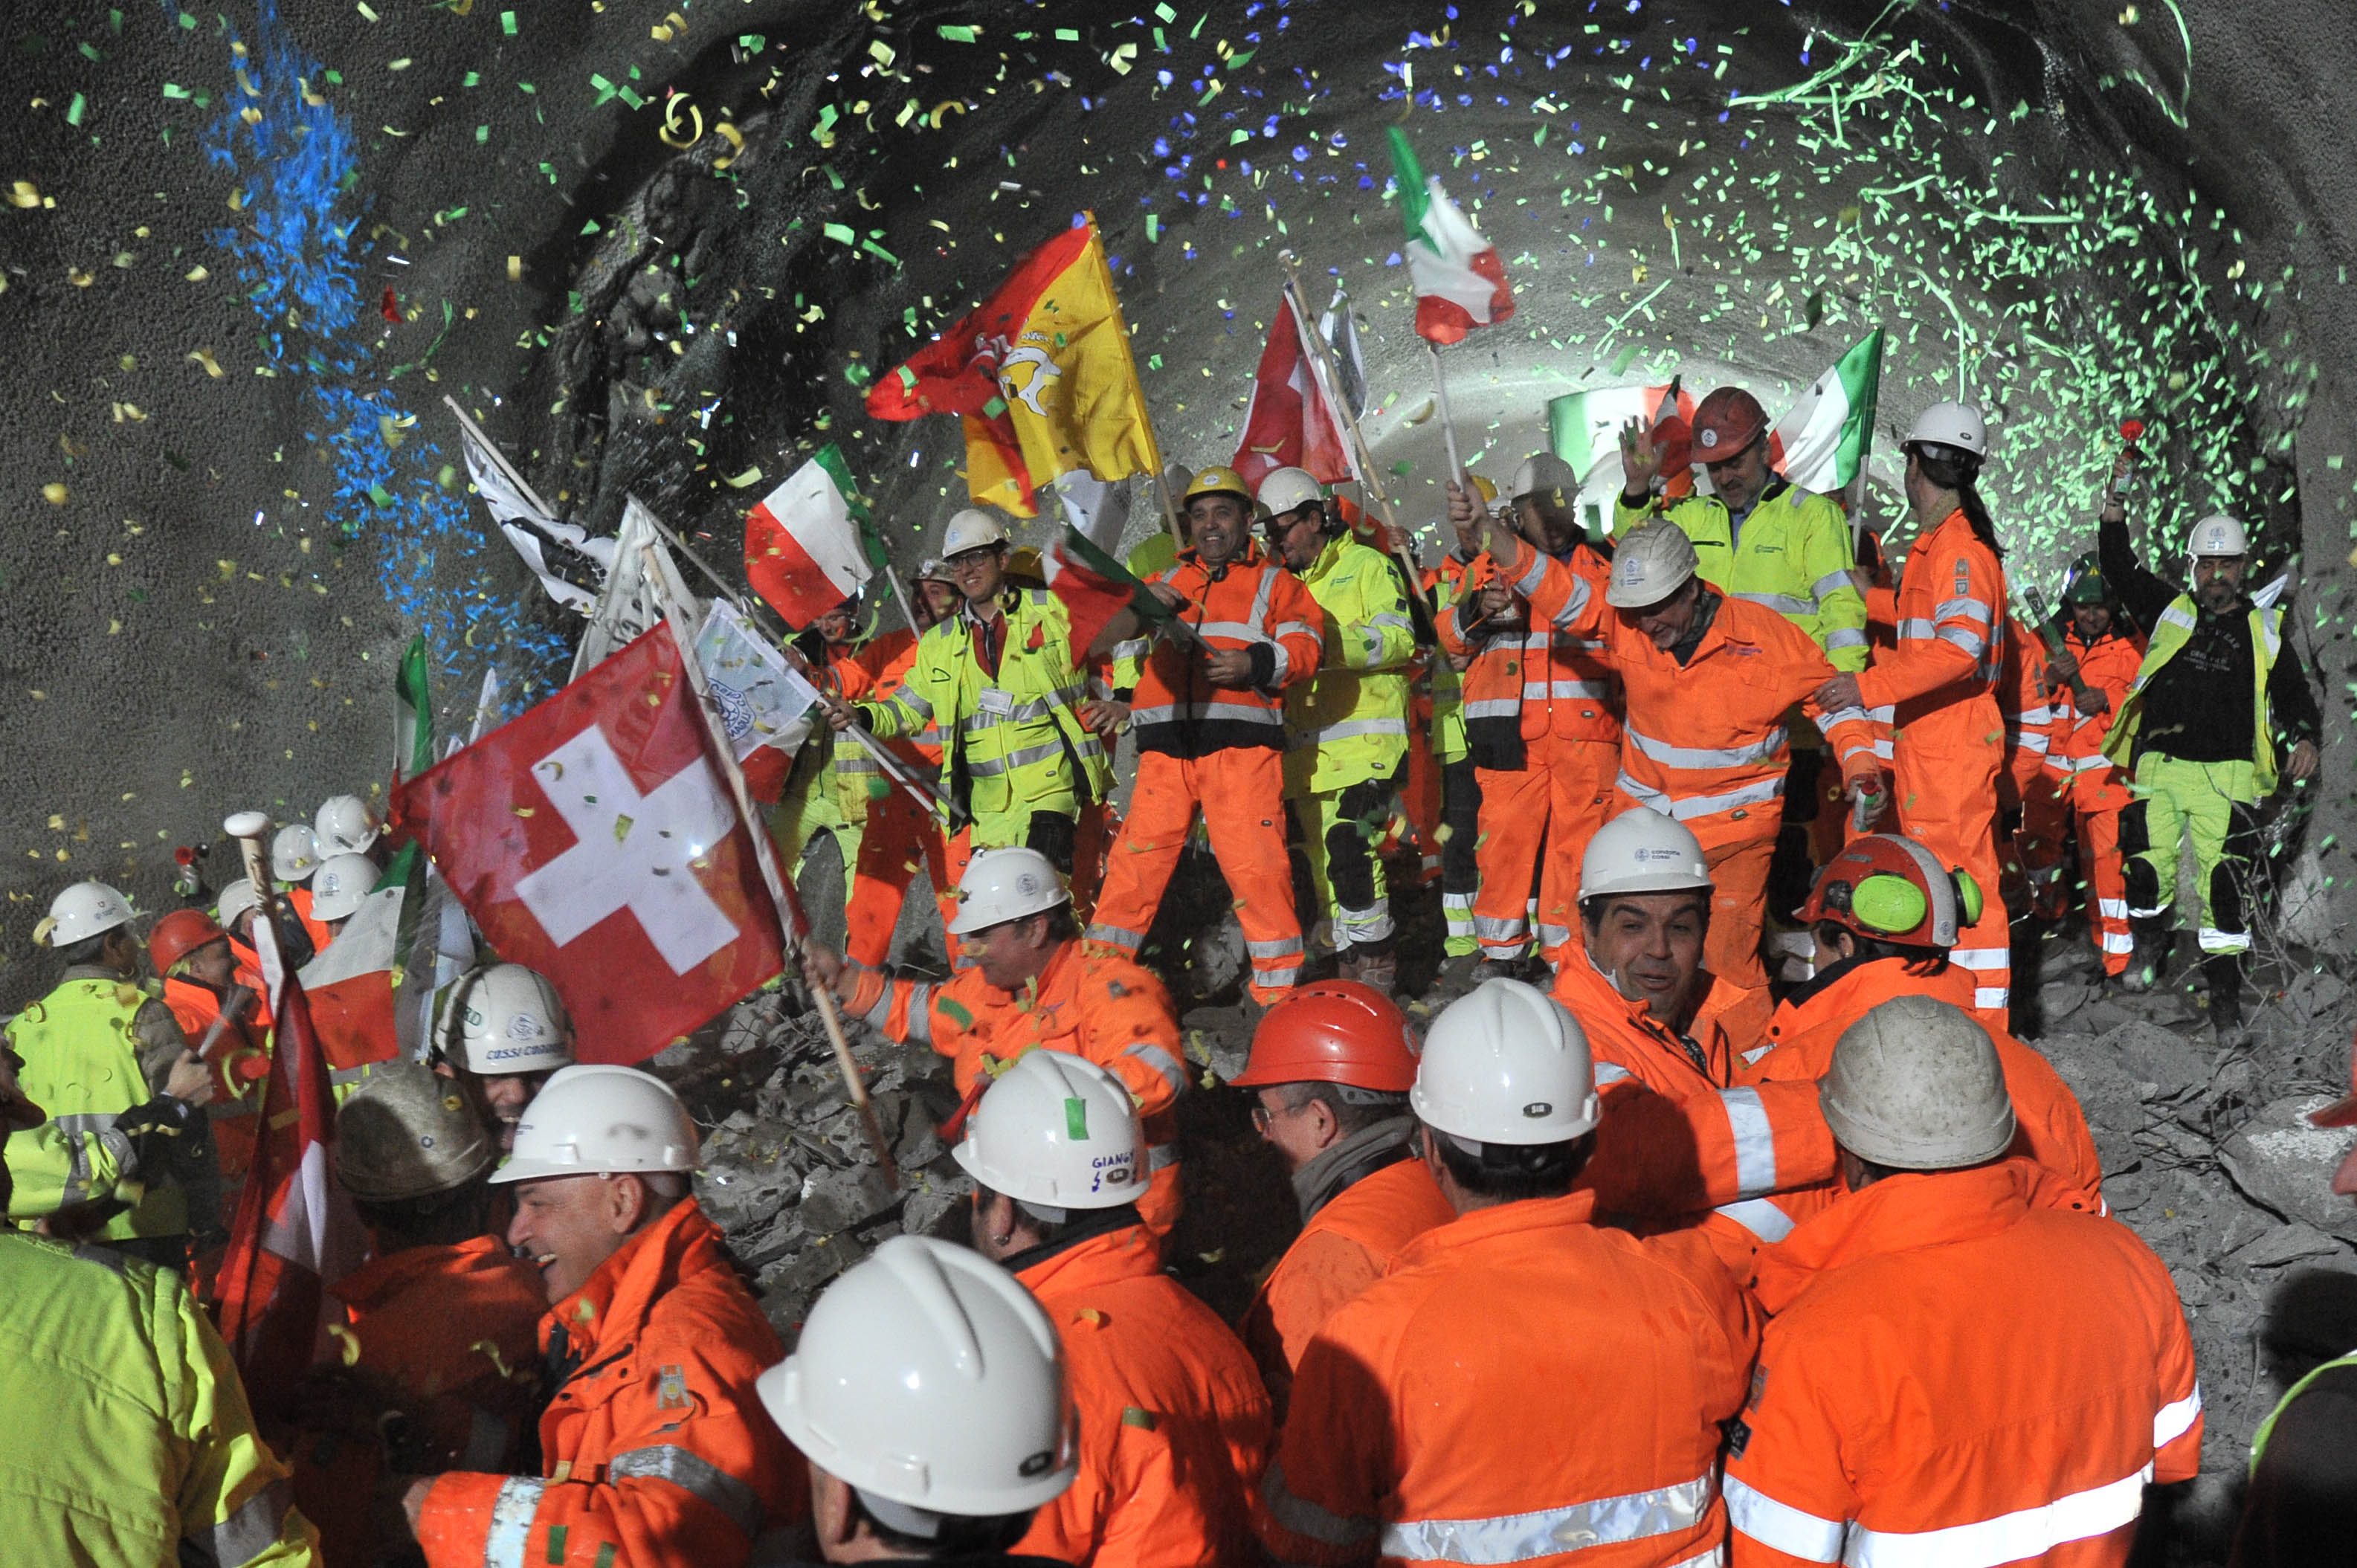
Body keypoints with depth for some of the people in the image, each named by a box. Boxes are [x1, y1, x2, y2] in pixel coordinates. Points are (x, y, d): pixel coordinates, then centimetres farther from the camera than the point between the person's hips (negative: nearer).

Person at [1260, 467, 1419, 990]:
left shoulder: (1367, 566, 2)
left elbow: (1398, 640, -12)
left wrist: (1327, 643, -23)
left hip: (1364, 738, -7)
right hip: (1306, 746, 7)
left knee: (1346, 848, -18)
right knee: (1321, 859, 7)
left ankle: (1375, 961, -9)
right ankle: (1352, 966, 15)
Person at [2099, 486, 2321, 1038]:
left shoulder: (2264, 629, 13)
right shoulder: (2170, 611, 13)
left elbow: (2293, 693, 16)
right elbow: (2120, 569, 5)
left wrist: (2304, 739, -4)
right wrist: (2115, 506, -7)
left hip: (2228, 775, -1)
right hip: (2160, 768, 1)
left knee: (2224, 884, -8)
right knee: (2147, 865, -3)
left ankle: (2223, 990, 1)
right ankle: (2151, 941, 26)